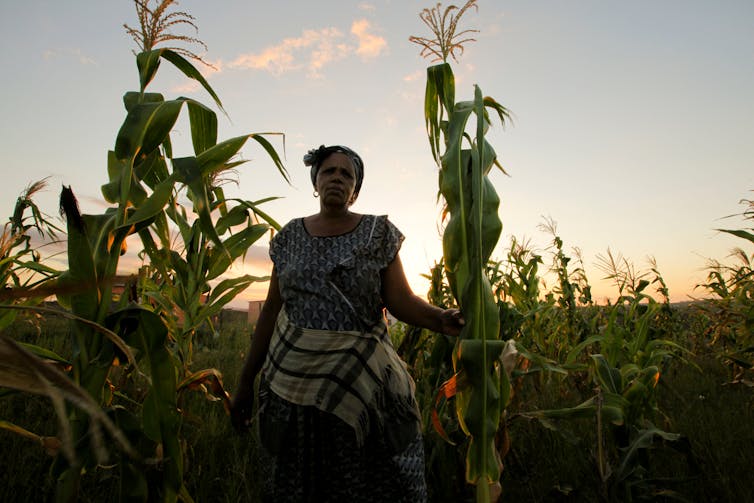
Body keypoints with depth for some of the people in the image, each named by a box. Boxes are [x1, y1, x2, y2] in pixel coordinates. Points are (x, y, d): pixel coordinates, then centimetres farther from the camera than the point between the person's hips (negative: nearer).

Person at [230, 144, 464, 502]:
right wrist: (246, 381, 9)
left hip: (360, 379, -2)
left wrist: (440, 319, -26)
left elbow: (400, 300, -5)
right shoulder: (291, 235, 7)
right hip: (292, 379, 3)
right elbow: (272, 309, 9)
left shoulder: (378, 232, 1)